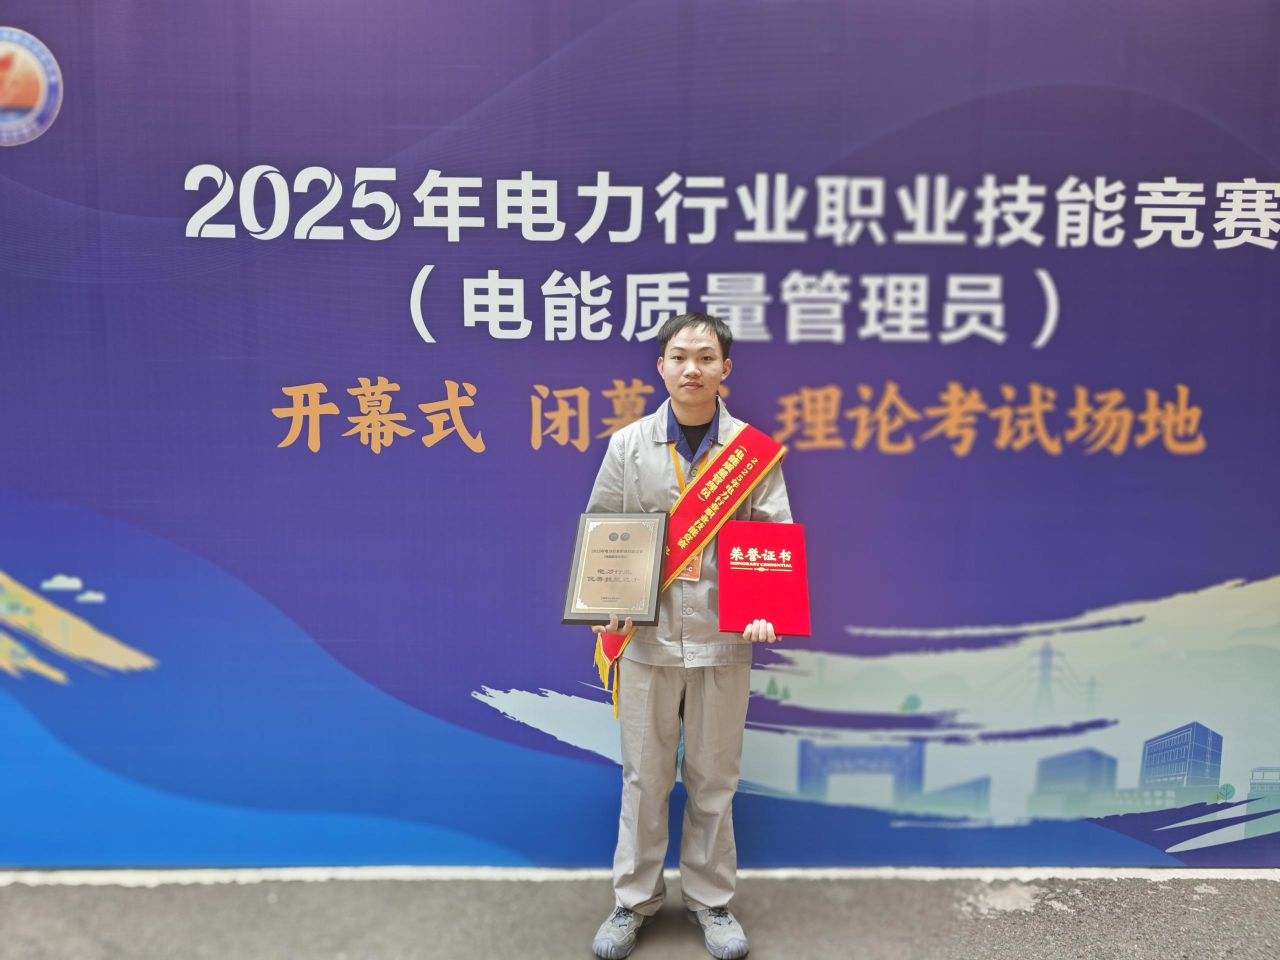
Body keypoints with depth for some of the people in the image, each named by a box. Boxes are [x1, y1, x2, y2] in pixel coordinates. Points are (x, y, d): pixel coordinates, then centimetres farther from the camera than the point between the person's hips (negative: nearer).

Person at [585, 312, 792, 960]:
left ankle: (710, 899, 30)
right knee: (643, 774, 10)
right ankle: (634, 899, 28)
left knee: (714, 778, 12)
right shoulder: (629, 444, 3)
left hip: (721, 637, 0)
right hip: (646, 634, 0)